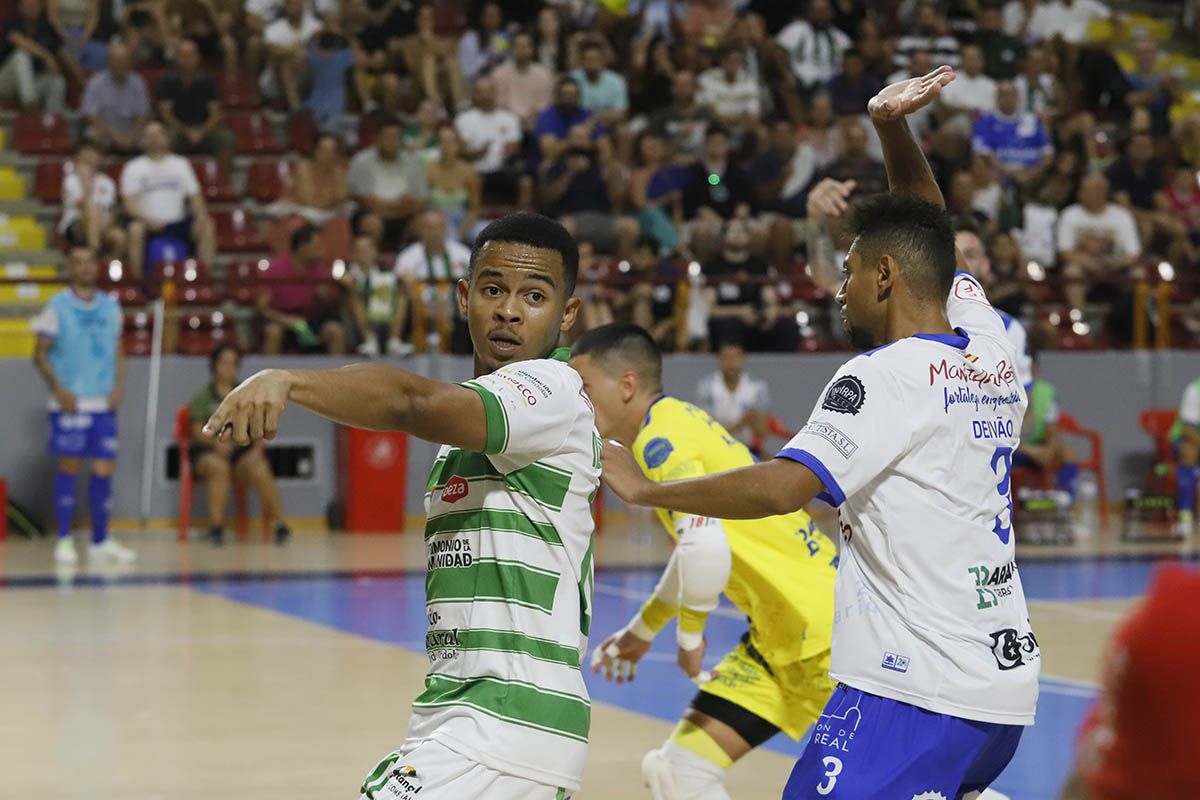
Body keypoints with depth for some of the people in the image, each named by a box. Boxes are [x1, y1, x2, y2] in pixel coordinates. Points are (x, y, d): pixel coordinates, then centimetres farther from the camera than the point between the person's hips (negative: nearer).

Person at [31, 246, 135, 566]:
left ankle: (101, 542, 12)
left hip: (104, 404, 4)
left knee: (104, 469, 2)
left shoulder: (110, 306, 11)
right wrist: (58, 389, -13)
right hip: (69, 404, -4)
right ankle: (64, 541, 6)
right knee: (69, 467, -2)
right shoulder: (57, 307, -1)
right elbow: (41, 353, -1)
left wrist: (119, 386, 1)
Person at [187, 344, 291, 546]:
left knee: (260, 470, -33)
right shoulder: (202, 398, 12)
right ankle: (216, 526, -38)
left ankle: (280, 524, -31)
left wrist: (257, 448, -10)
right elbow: (198, 430, 0)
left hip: (243, 449, 1)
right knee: (220, 467, -38)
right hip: (208, 452, -1)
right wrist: (216, 442, -21)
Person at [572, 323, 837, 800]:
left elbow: (706, 549, -29)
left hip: (819, 628, -10)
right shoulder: (676, 423, 14)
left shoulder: (660, 437, -15)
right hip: (776, 637, 10)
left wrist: (689, 632, -13)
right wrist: (643, 629, 31)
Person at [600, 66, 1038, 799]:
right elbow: (928, 237, 29)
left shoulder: (886, 377, -11)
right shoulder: (993, 351, 12)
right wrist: (894, 129, 19)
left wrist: (642, 487, -13)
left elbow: (781, 488, -23)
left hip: (917, 690, -9)